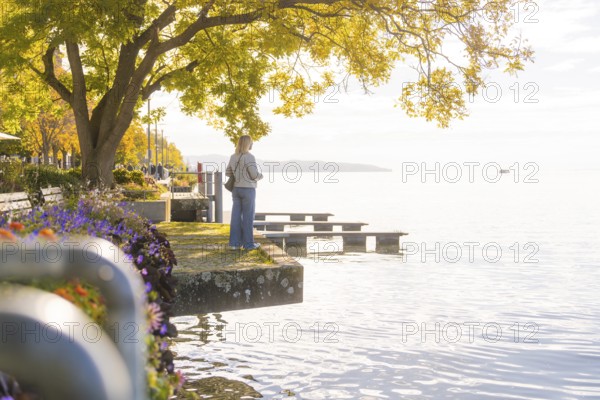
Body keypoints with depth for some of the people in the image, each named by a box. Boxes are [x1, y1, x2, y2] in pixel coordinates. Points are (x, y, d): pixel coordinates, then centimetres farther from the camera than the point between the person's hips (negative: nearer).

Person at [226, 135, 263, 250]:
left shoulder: (233, 157, 6)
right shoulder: (249, 157, -16)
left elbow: (228, 173, 14)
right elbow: (255, 175, -17)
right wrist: (260, 176, 7)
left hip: (236, 189, 6)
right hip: (248, 190, -6)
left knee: (236, 216, 8)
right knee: (248, 216, 1)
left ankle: (234, 242, 8)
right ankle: (248, 243, 7)